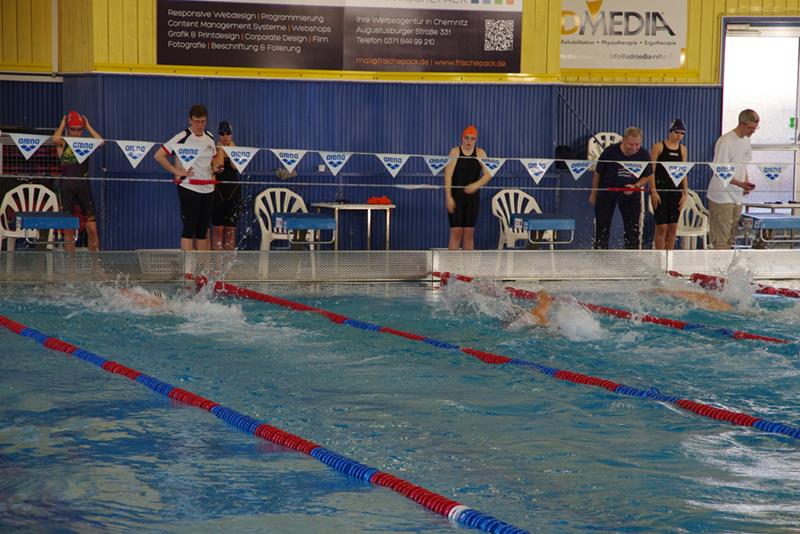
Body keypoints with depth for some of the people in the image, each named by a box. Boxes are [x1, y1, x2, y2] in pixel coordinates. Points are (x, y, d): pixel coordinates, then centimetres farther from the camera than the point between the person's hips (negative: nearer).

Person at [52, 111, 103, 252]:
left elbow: (100, 141, -13)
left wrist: (88, 126, -1)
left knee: (92, 228, -4)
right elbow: (55, 139, -19)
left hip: (83, 186, 0)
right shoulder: (62, 144, 3)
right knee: (68, 228, 5)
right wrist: (62, 124, -3)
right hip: (67, 186, 0)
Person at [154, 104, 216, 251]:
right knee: (189, 229, -6)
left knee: (203, 231, 9)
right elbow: (159, 155, -10)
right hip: (189, 188, -6)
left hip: (208, 189, 6)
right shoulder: (182, 138, -9)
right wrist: (176, 171, -13)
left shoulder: (210, 138, 10)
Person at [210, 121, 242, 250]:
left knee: (231, 227, 4)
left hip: (234, 189, 2)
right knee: (218, 227, -5)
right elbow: (218, 166, -17)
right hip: (218, 188, -2)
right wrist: (221, 149, -10)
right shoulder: (215, 150, -1)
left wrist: (231, 148, -9)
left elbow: (235, 166, -11)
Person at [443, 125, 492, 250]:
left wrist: (476, 185, -20)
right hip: (456, 196, -3)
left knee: (469, 232, 5)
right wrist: (448, 197, -15)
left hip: (472, 196, 3)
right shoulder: (455, 152, -2)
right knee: (456, 231, -6)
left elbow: (488, 174, -2)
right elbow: (448, 175, -8)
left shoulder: (480, 153, 5)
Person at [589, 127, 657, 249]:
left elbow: (647, 176, 2)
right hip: (606, 192, -2)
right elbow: (597, 173, -6)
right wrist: (593, 194, 3)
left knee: (633, 230, 2)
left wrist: (635, 186, -18)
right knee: (602, 229, 0)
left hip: (631, 194, 2)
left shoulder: (643, 155, -14)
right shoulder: (610, 151, -20)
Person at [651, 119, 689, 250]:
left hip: (676, 190, 5)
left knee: (673, 228, 5)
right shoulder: (659, 147, -3)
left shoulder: (682, 149, 11)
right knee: (661, 228, -6)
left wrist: (685, 193, 8)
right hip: (661, 189, -5)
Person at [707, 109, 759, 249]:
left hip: (737, 196, 9)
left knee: (731, 237, 11)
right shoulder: (726, 141, -17)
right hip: (722, 197, -9)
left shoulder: (746, 140, 11)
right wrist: (741, 184, -25)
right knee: (721, 239, -9)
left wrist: (746, 184, 5)